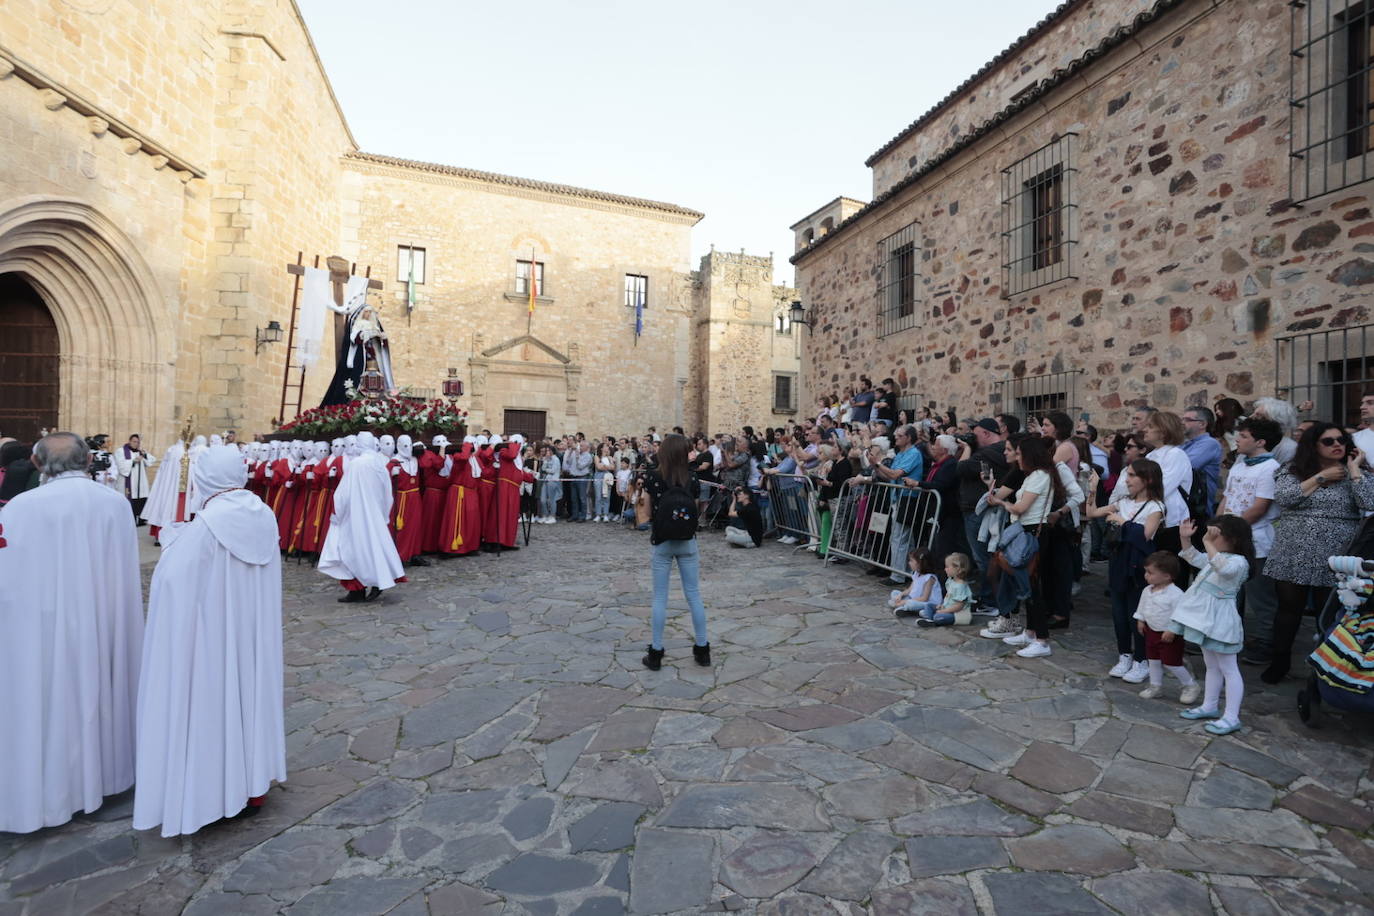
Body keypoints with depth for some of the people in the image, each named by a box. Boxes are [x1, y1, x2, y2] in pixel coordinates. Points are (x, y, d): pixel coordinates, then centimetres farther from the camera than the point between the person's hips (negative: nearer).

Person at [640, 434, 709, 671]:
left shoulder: (653, 477, -8)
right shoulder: (691, 480, -3)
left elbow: (649, 511, -2)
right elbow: (694, 511, 0)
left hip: (662, 542, -1)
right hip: (687, 542, 2)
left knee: (660, 597, 7)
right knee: (694, 594, 10)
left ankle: (656, 653, 13)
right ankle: (702, 649, 19)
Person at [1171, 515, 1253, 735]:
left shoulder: (1239, 561, -18)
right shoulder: (1217, 557, 10)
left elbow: (1224, 568, -40)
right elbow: (1195, 559, 26)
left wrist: (1208, 543, -40)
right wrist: (1186, 539, 13)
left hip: (1220, 621, -10)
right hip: (1206, 618, 10)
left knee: (1228, 669, 0)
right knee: (1211, 666, 20)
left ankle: (1231, 717, 8)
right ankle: (1209, 706, 32)